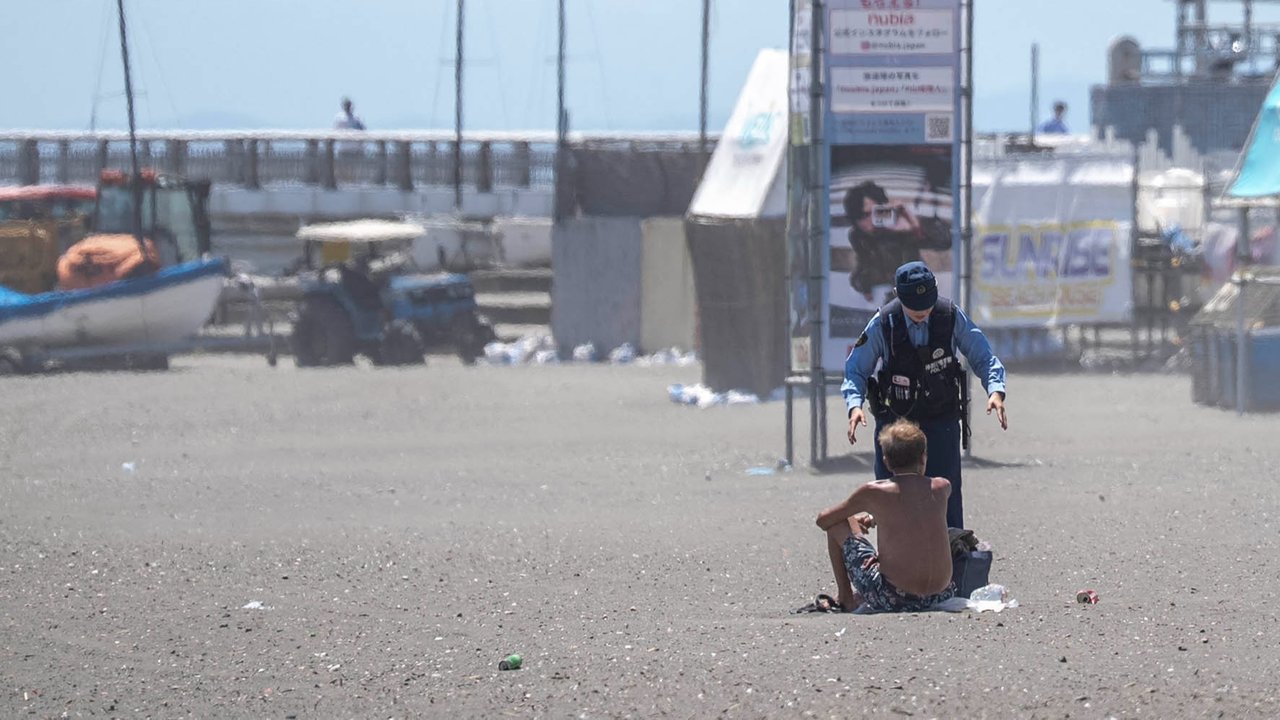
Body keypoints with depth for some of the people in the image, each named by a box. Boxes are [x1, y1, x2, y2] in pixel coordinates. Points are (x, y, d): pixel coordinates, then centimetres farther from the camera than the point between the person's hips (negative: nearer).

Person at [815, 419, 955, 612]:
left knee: (838, 524, 12)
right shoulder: (942, 488, 3)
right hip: (939, 595, 4)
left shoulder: (874, 492, -7)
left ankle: (845, 598, 27)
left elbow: (823, 520, 7)